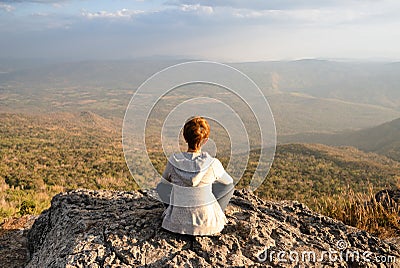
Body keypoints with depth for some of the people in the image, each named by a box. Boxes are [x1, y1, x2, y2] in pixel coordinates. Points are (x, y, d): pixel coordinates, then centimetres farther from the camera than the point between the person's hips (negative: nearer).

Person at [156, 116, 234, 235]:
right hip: (207, 224, -1)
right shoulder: (212, 163, -17)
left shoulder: (173, 161, -14)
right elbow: (228, 182, 5)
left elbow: (165, 182, 7)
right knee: (229, 185, 17)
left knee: (161, 186, 24)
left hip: (177, 222, 1)